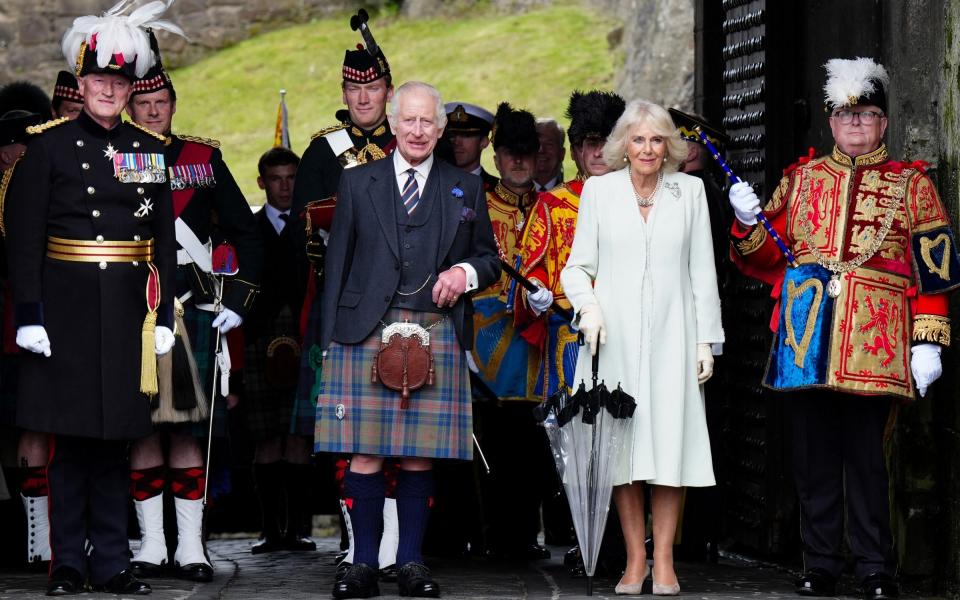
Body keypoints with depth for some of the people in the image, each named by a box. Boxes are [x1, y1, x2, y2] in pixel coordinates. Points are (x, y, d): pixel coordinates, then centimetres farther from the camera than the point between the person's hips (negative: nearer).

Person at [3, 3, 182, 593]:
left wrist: (163, 315, 5)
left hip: (128, 307, 3)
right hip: (67, 303, -3)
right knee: (70, 434, 1)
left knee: (116, 434, 6)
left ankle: (112, 562, 12)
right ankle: (69, 562, 8)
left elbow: (165, 240, 11)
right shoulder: (50, 144, -1)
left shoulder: (150, 150, 9)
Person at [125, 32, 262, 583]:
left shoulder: (204, 159, 8)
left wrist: (238, 300, 3)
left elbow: (247, 234, 10)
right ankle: (152, 543, 6)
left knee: (188, 429, 0)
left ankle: (192, 545, 3)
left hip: (194, 311, 0)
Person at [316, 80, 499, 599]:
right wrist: (330, 339, 3)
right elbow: (337, 262, 9)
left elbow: (489, 259, 18)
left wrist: (466, 272, -6)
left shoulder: (466, 188, 13)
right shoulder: (357, 183, 11)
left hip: (437, 333, 1)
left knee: (420, 455, 0)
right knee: (364, 453, -5)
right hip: (366, 330, -1)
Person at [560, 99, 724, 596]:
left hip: (670, 337, 0)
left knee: (669, 444, -4)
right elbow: (578, 266, 7)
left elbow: (703, 271, 9)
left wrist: (707, 340, 5)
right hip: (613, 336, 0)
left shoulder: (690, 191, 8)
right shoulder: (599, 190, 6)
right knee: (621, 447, -2)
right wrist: (588, 306, -12)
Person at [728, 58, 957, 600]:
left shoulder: (912, 184, 8)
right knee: (813, 454, 5)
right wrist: (749, 223, -3)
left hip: (873, 344, -3)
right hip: (805, 340, 3)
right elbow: (766, 258, 18)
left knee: (866, 457, -3)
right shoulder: (801, 179, 16)